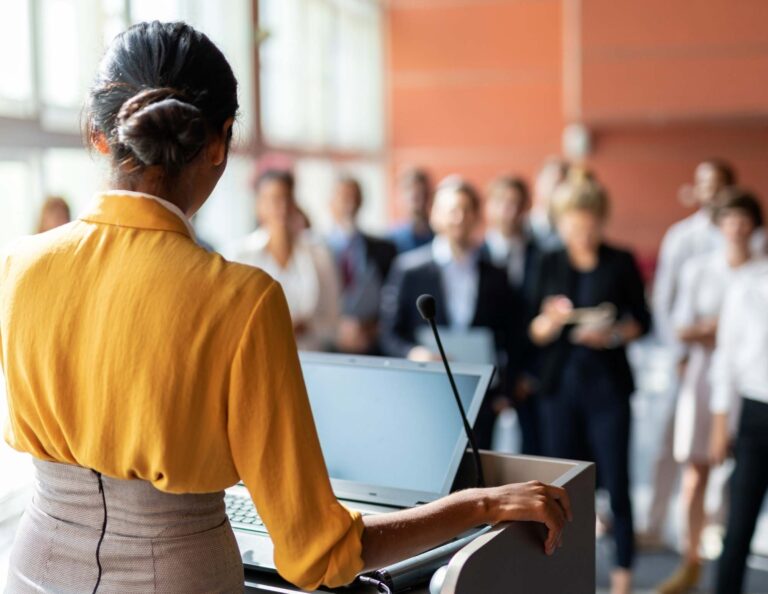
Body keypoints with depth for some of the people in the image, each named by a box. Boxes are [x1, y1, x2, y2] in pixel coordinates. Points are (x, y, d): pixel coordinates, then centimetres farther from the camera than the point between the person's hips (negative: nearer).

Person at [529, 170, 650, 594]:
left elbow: (642, 320, 4)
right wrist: (552, 319, -18)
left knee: (615, 478, 0)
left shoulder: (621, 262, 0)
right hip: (560, 383, 2)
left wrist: (614, 335, -15)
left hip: (608, 384, -2)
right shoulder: (550, 264, 4)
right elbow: (535, 333, 3)